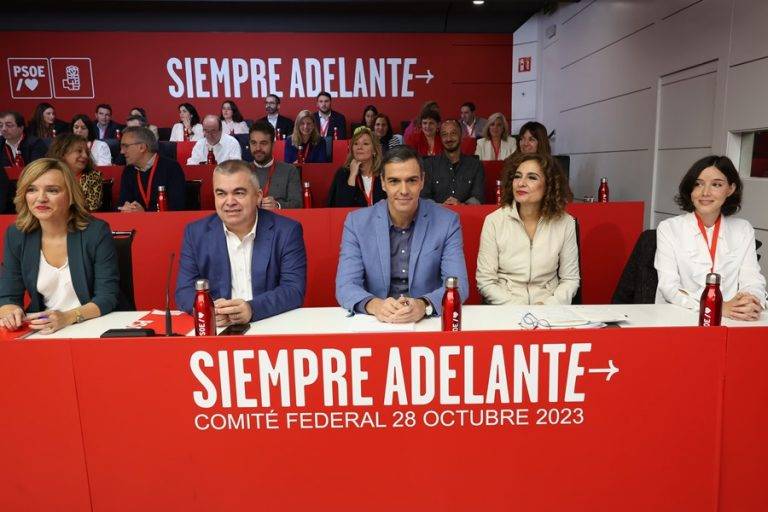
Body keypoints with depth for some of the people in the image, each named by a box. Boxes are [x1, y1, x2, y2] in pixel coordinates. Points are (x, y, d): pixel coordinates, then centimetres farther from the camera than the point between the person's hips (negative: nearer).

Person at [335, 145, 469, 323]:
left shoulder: (447, 221, -2)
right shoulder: (356, 222, -1)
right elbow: (345, 286, -6)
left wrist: (423, 305, -28)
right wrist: (374, 305, -27)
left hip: (430, 321, 0)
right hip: (376, 322, 0)